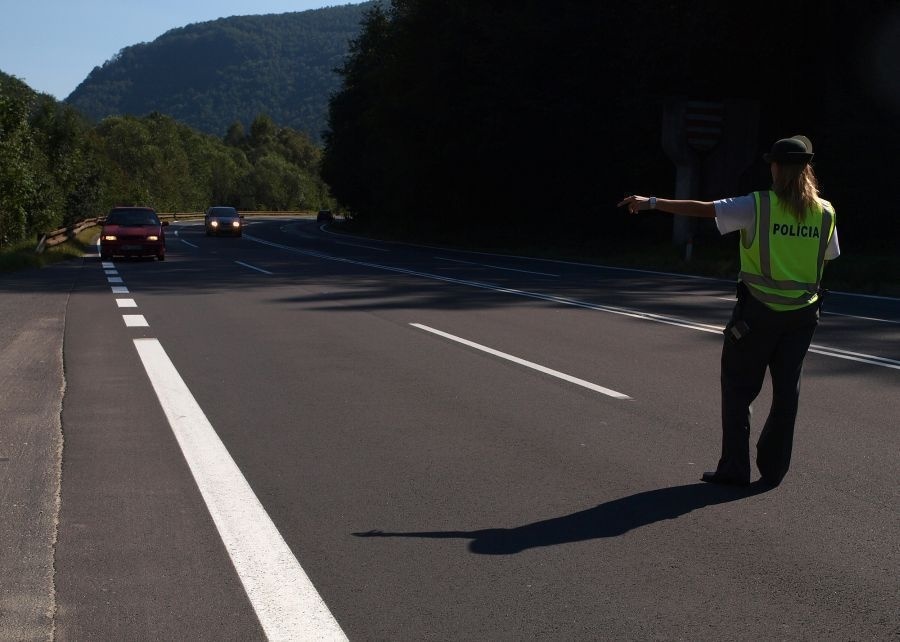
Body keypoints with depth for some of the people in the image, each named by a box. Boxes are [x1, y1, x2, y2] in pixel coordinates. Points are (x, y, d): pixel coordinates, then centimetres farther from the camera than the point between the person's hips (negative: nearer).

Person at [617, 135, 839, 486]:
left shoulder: (758, 206, -10)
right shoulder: (825, 212, 2)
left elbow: (703, 209, -14)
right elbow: (827, 257, 12)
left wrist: (652, 203, -13)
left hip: (759, 310, -3)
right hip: (803, 312, 4)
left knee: (738, 388, 7)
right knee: (786, 390, 11)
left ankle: (734, 468, 5)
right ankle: (774, 468, 15)